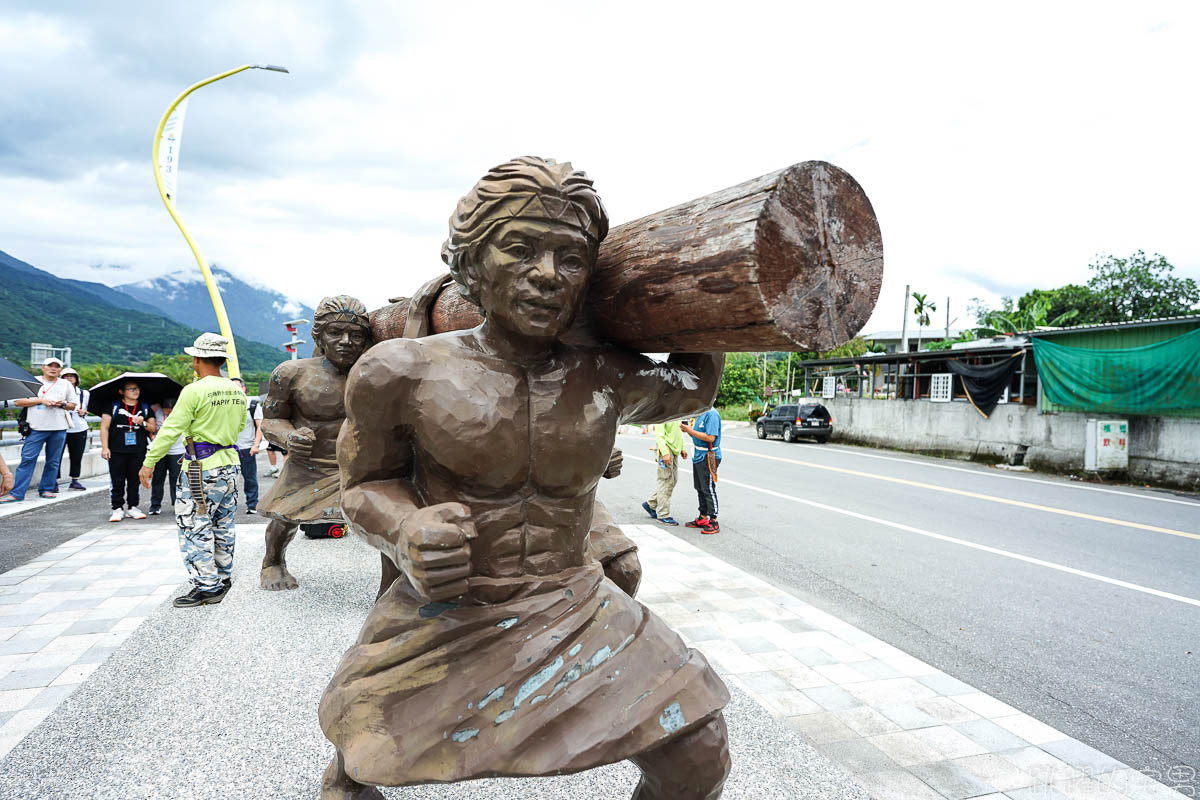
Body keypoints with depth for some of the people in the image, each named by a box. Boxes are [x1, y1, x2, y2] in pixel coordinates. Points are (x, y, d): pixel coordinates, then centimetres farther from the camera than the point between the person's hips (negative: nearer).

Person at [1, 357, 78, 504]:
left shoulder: (66, 384, 13)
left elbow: (72, 406, 17)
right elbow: (17, 402, 1)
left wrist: (62, 404, -5)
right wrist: (40, 400, -10)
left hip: (59, 429, 2)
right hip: (37, 428, -2)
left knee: (53, 461, 6)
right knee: (27, 459, -7)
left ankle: (46, 489, 17)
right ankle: (16, 493, -5)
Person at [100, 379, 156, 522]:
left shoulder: (145, 408, 12)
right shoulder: (113, 406, 4)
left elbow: (153, 428, 13)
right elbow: (104, 427, 2)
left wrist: (143, 423, -8)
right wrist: (104, 447, -5)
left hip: (138, 451, 2)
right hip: (116, 451, -2)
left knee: (134, 481, 7)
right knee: (118, 482, -1)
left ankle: (132, 507, 16)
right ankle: (118, 508, 6)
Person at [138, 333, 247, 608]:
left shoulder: (194, 391, -15)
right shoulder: (237, 390, 6)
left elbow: (171, 429, -13)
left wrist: (149, 462, -7)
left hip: (202, 468, -8)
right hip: (230, 463, 8)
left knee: (194, 526, 0)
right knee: (223, 525, 16)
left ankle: (206, 585, 0)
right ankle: (222, 579, 25)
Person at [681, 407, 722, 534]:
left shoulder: (712, 414, -17)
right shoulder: (700, 413, 13)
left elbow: (710, 438, -25)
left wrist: (690, 431, -20)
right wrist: (688, 430, -1)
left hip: (708, 458, -10)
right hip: (698, 457, 10)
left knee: (708, 490, -6)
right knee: (700, 489, 15)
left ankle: (713, 522, 0)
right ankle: (703, 518, 25)